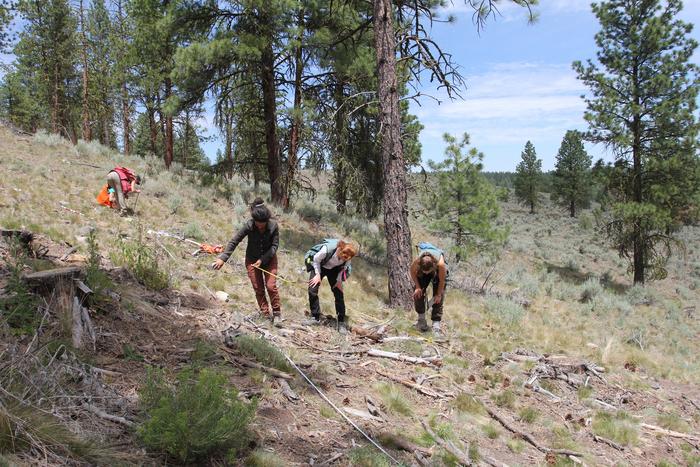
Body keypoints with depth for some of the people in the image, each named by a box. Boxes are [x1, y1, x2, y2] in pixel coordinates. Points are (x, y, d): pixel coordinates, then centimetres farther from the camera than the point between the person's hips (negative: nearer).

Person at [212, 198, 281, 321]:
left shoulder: (273, 226, -22)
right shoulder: (249, 226, -22)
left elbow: (275, 245, -16)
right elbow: (234, 241, -20)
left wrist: (262, 259, -24)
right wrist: (223, 258, -26)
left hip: (269, 259, -1)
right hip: (252, 260, 1)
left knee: (271, 286, -6)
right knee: (258, 289, 3)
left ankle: (277, 313, 10)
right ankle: (266, 315, 14)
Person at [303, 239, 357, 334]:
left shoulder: (347, 258, -28)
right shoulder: (327, 249, -39)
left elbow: (343, 268, -4)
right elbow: (316, 259, -18)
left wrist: (339, 280, -12)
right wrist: (318, 274, -20)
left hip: (334, 270, 2)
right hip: (319, 266, -2)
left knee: (339, 293, -7)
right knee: (312, 290, -12)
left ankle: (341, 323, 0)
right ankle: (315, 317, 2)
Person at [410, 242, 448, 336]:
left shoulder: (440, 264, -44)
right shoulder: (416, 262, -39)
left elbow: (442, 280, -25)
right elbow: (412, 271, -14)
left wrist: (439, 294, -15)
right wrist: (417, 287, -16)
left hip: (438, 271, -2)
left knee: (438, 298, -10)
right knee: (417, 292, -10)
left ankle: (436, 324, -8)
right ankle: (421, 319, 4)